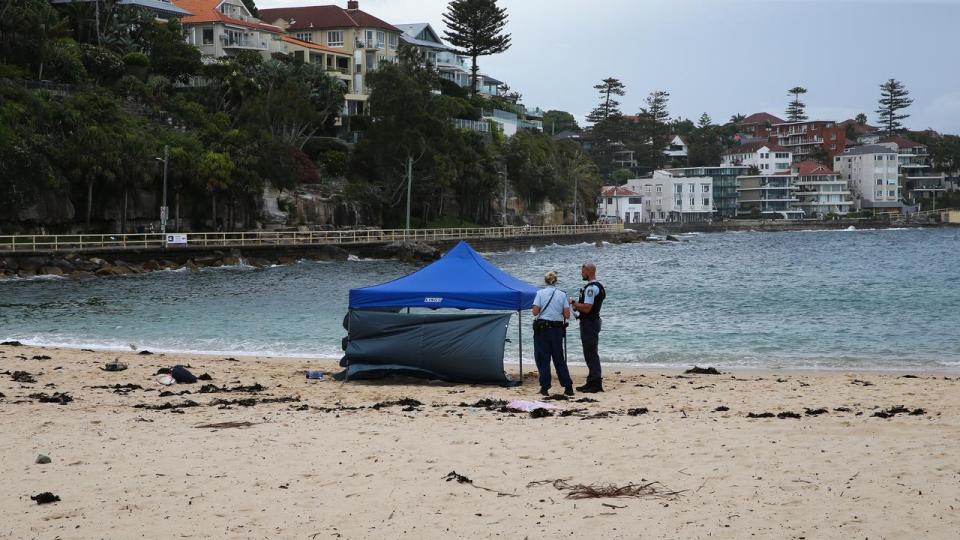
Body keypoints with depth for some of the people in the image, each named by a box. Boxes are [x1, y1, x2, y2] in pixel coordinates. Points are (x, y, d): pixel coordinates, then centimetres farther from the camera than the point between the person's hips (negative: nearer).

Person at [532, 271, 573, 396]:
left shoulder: (540, 293, -5)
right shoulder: (562, 295, 2)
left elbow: (535, 312, -9)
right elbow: (567, 315, -1)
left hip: (542, 329, -2)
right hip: (557, 329, 2)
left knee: (543, 359, 4)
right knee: (559, 359, 11)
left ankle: (545, 387, 1)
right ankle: (568, 387, 8)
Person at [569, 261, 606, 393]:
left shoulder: (591, 288, -18)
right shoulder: (598, 286, 15)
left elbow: (587, 308, -25)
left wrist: (573, 303, -12)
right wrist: (577, 305, 13)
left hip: (588, 323, -11)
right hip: (593, 321, 11)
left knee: (591, 354, -9)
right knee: (591, 354, 15)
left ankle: (596, 383, -10)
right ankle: (592, 382, 21)